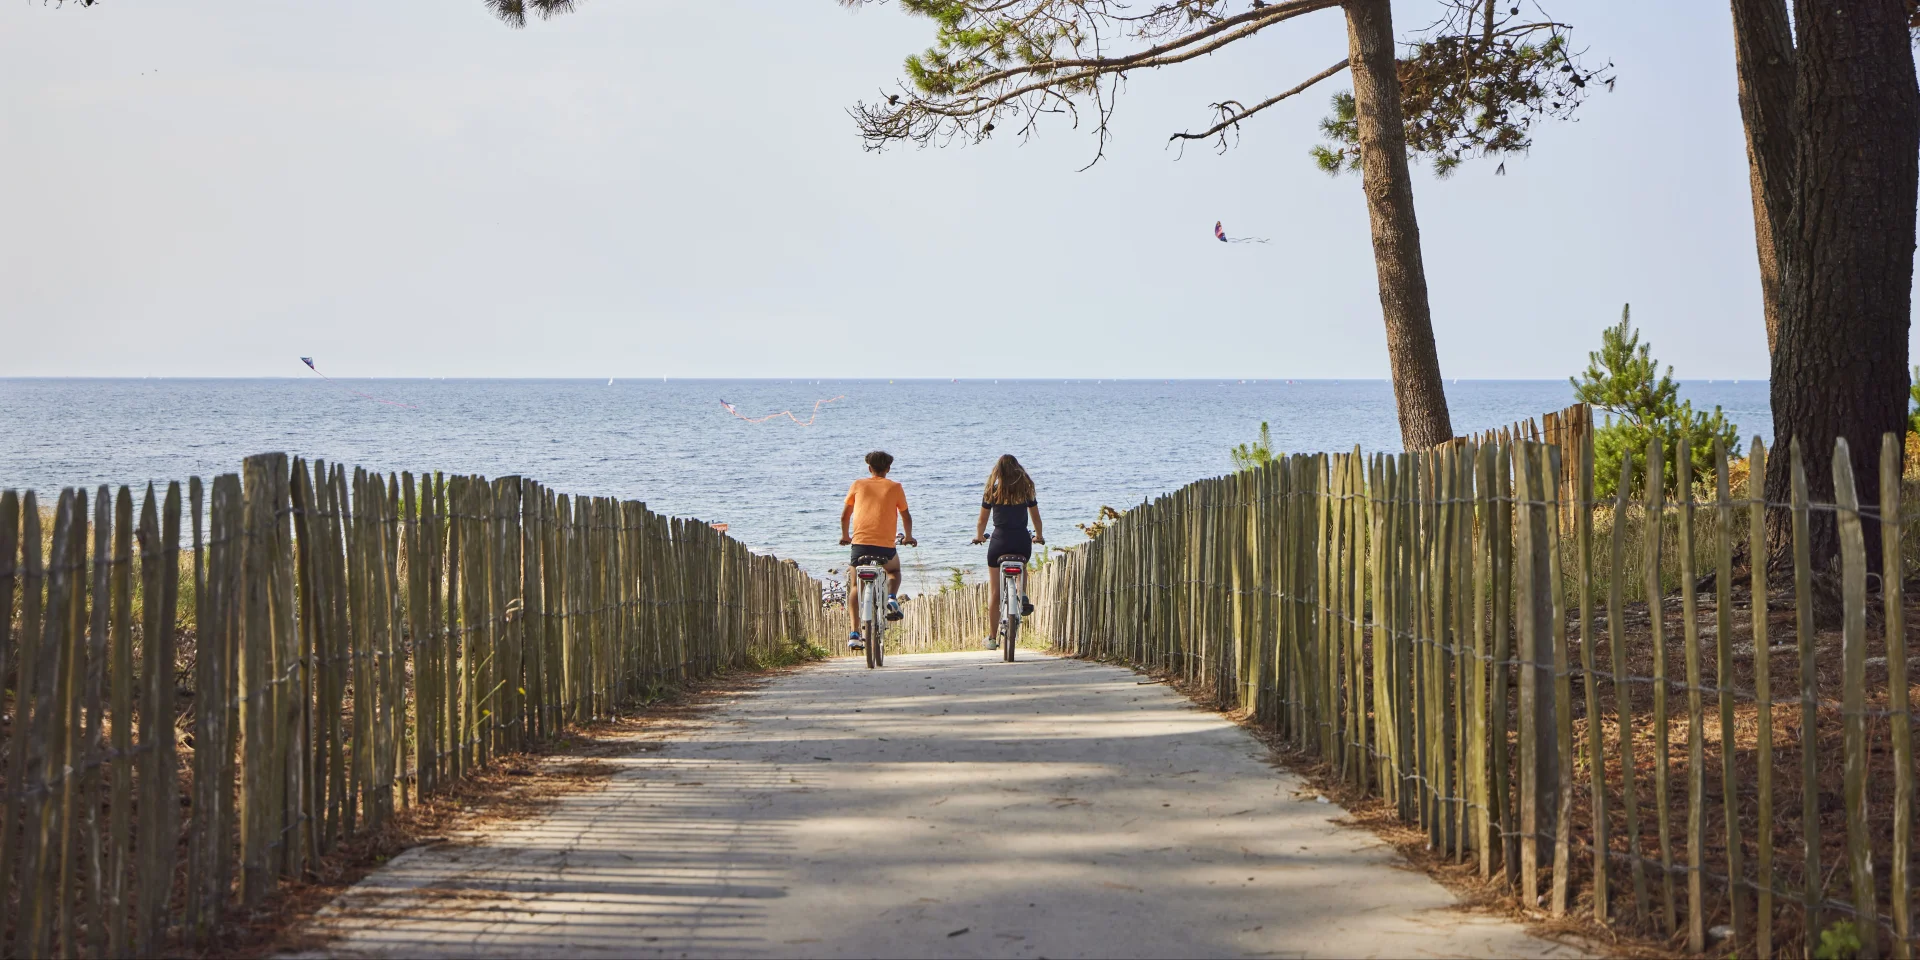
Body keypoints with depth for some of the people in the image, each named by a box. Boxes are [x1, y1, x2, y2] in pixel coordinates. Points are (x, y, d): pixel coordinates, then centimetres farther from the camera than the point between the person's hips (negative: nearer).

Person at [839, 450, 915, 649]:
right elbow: (906, 516, 17)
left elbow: (845, 515, 17)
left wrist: (845, 536, 34)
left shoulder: (858, 485, 11)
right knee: (894, 570, 31)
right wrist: (908, 537, 35)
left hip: (860, 543, 0)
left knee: (855, 586, 13)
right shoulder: (895, 488, 9)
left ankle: (854, 633, -2)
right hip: (886, 545, 0)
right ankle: (891, 598, 0)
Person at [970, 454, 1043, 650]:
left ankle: (993, 637, 10)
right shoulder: (1027, 491, 4)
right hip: (1022, 541, 2)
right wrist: (1039, 536, 33)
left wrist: (979, 536, 29)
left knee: (994, 591, 7)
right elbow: (1036, 517, 15)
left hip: (999, 541, -2)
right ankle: (1023, 595, 7)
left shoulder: (992, 492, 1)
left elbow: (982, 520, 9)